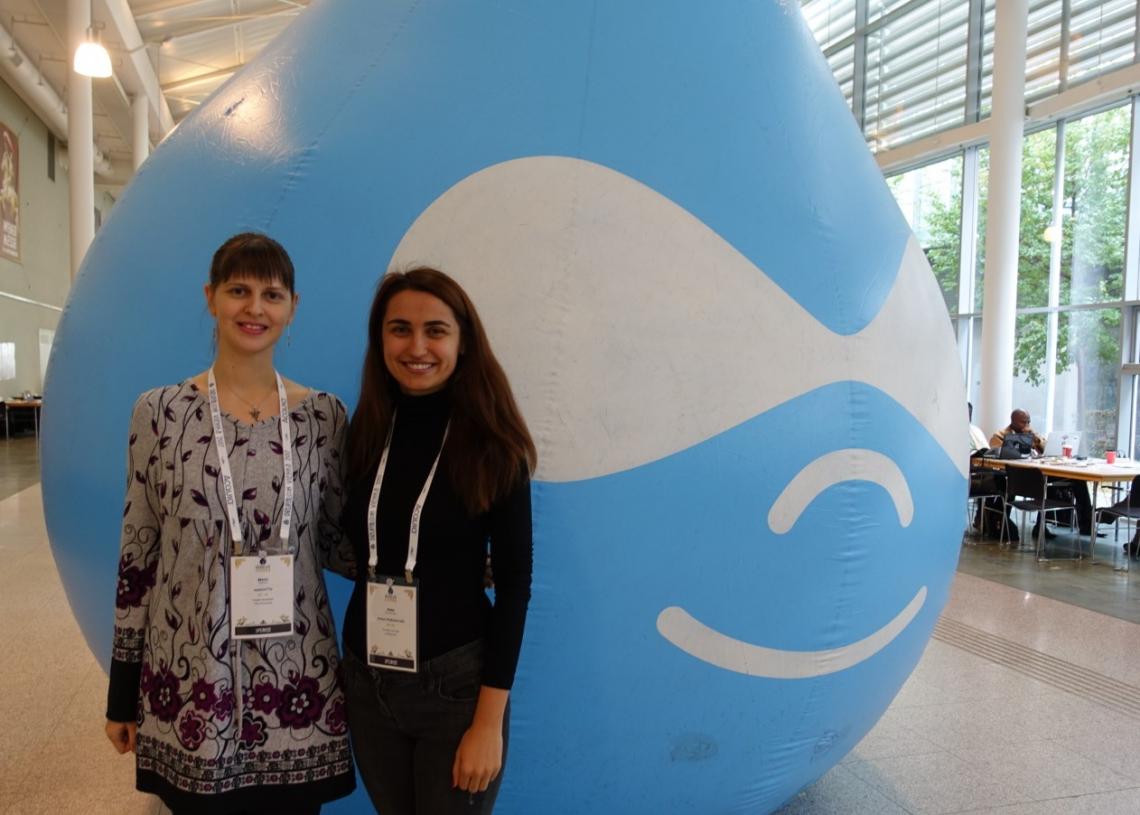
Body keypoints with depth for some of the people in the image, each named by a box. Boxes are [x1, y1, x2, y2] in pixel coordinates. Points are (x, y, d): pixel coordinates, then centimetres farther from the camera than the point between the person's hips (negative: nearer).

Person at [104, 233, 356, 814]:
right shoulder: (160, 411, -4)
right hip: (188, 683, -1)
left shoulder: (323, 415, -1)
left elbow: (335, 543, 5)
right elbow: (137, 555, 0)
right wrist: (121, 693, 3)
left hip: (298, 683, 1)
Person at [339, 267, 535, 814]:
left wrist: (490, 719, -13)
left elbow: (513, 582, -12)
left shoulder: (491, 445, -12)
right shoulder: (366, 433, -1)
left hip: (456, 683, -4)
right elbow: (359, 549, 8)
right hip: (366, 680, 4)